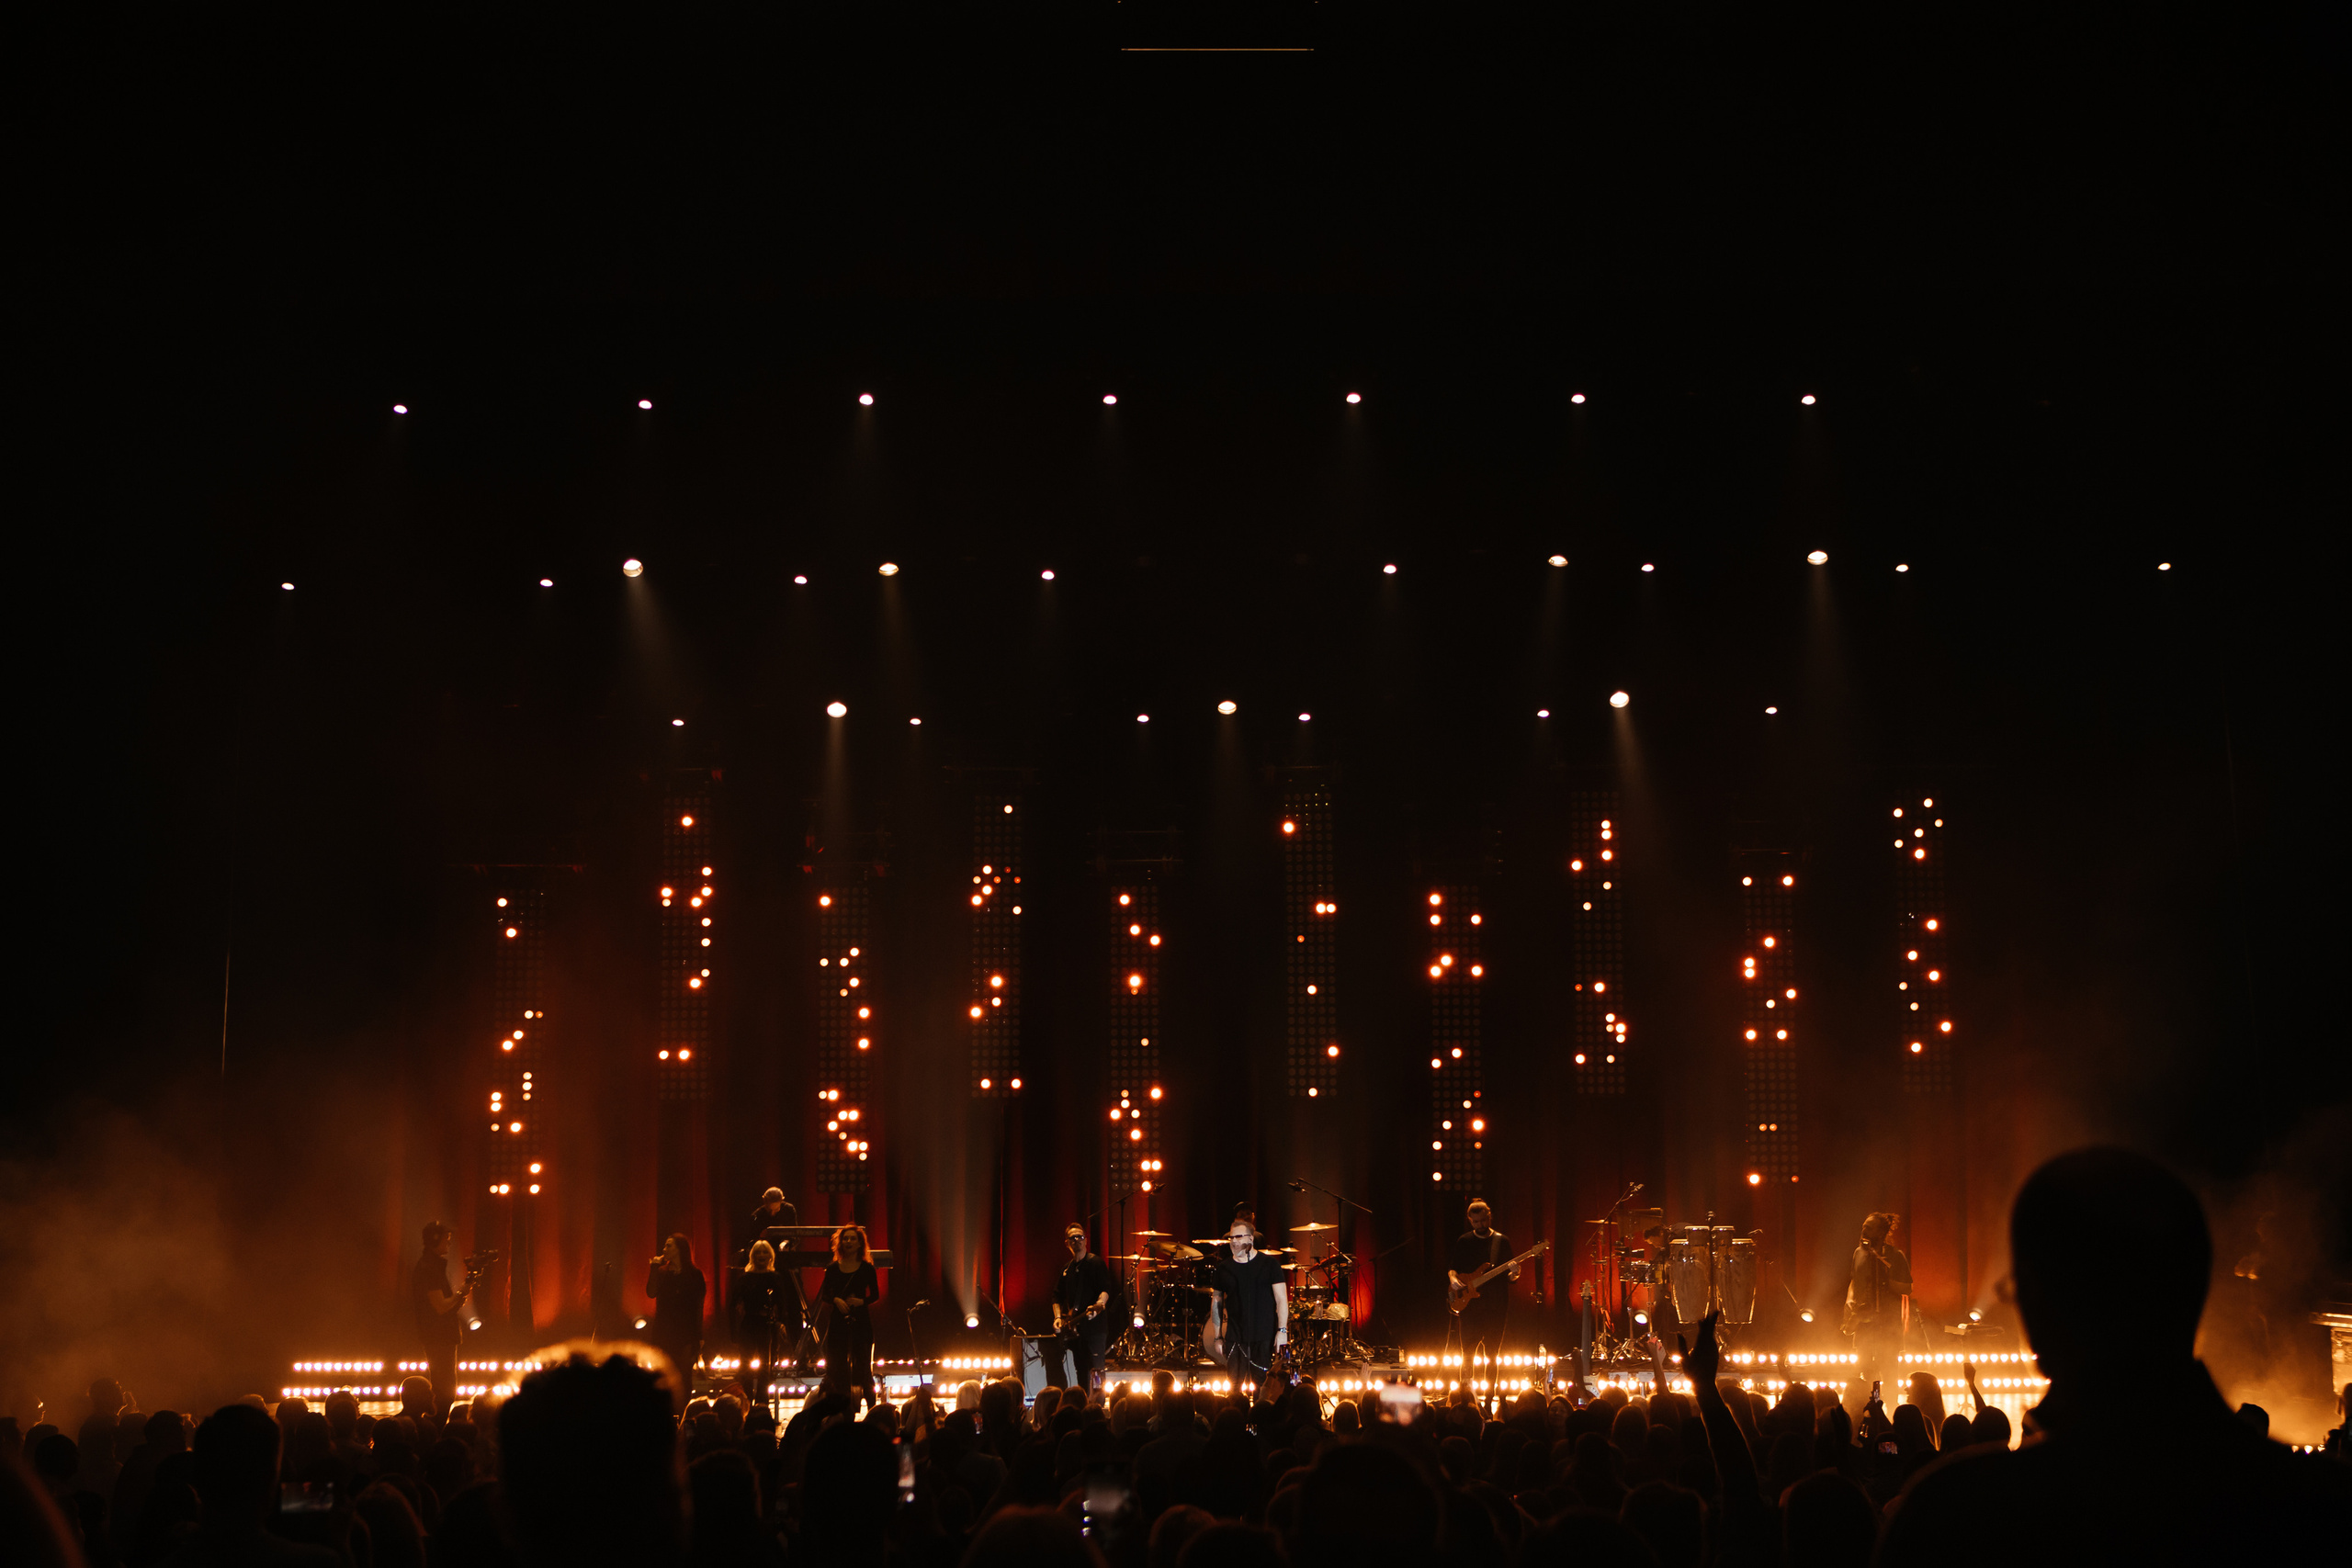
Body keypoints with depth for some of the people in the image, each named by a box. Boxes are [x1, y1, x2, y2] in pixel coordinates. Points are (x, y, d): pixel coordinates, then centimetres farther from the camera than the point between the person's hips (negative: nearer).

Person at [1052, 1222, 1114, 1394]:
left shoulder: (1096, 1263, -2)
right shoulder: (1066, 1268, 17)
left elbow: (1106, 1290, -11)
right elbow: (1058, 1296, 20)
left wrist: (1099, 1305, -30)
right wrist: (1058, 1317, 4)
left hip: (1095, 1326, -6)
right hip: (1074, 1328, 6)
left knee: (1095, 1369, -11)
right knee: (1081, 1370, 10)